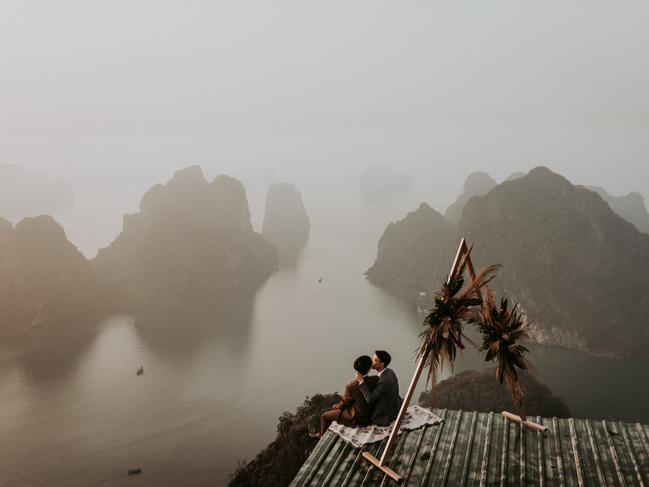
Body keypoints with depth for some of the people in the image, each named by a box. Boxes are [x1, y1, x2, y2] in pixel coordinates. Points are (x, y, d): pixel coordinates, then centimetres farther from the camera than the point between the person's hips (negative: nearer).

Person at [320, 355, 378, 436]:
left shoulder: (351, 387, -29)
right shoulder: (376, 380, -20)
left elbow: (344, 403, -10)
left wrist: (337, 406, 13)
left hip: (356, 418, -6)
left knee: (324, 417, 16)